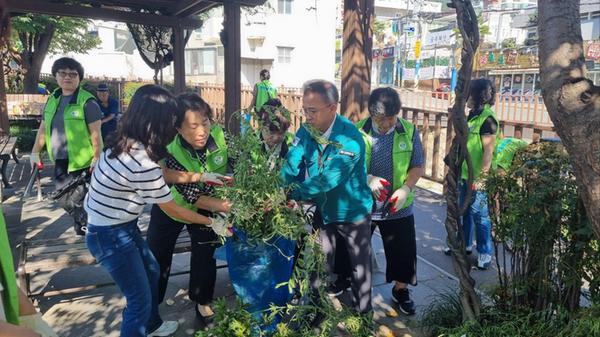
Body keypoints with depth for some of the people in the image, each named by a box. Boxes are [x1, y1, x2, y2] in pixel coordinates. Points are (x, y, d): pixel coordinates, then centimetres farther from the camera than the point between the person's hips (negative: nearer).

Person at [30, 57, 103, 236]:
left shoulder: (87, 101, -11)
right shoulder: (52, 99, 10)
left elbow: (95, 132, -14)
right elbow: (43, 128, 17)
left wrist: (97, 157, -18)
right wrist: (35, 152, 15)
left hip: (81, 161, -7)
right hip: (59, 161, 7)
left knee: (77, 199, -1)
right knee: (63, 199, 15)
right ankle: (82, 222, 36)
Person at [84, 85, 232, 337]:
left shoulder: (125, 143, -4)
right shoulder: (142, 164, -30)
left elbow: (162, 174, 7)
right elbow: (173, 210, -18)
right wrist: (212, 223, -6)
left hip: (117, 226, 10)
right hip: (111, 236, -10)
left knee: (151, 271, 25)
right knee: (140, 298, 4)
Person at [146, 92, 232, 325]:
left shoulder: (219, 136, -28)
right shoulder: (168, 150, -34)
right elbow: (191, 196, -34)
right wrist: (225, 206, -45)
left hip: (207, 206, 2)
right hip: (171, 204, -1)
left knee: (205, 254, 10)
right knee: (157, 254, 14)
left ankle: (202, 301, 37)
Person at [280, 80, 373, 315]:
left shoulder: (350, 138, -29)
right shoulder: (306, 131, -10)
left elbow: (327, 180, -37)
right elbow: (290, 168, -18)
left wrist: (290, 194, -42)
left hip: (352, 212, -4)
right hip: (323, 212, 5)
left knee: (360, 269, 14)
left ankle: (363, 315, 36)